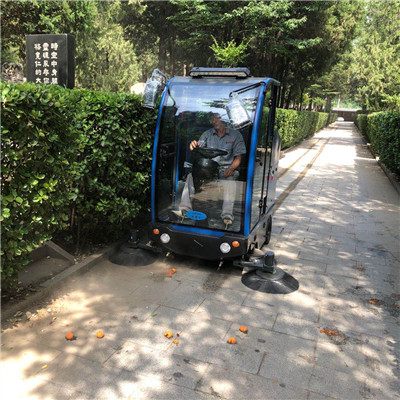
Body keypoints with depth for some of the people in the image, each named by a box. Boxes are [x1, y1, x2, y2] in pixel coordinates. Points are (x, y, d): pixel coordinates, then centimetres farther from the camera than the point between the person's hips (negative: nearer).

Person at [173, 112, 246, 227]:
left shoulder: (235, 135, 4)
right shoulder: (207, 134, 13)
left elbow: (238, 157, 0)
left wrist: (231, 169, -20)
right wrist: (193, 145, -24)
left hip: (227, 168, -3)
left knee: (230, 181, -37)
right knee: (191, 176, -22)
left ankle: (227, 215, -41)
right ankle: (185, 209, -25)